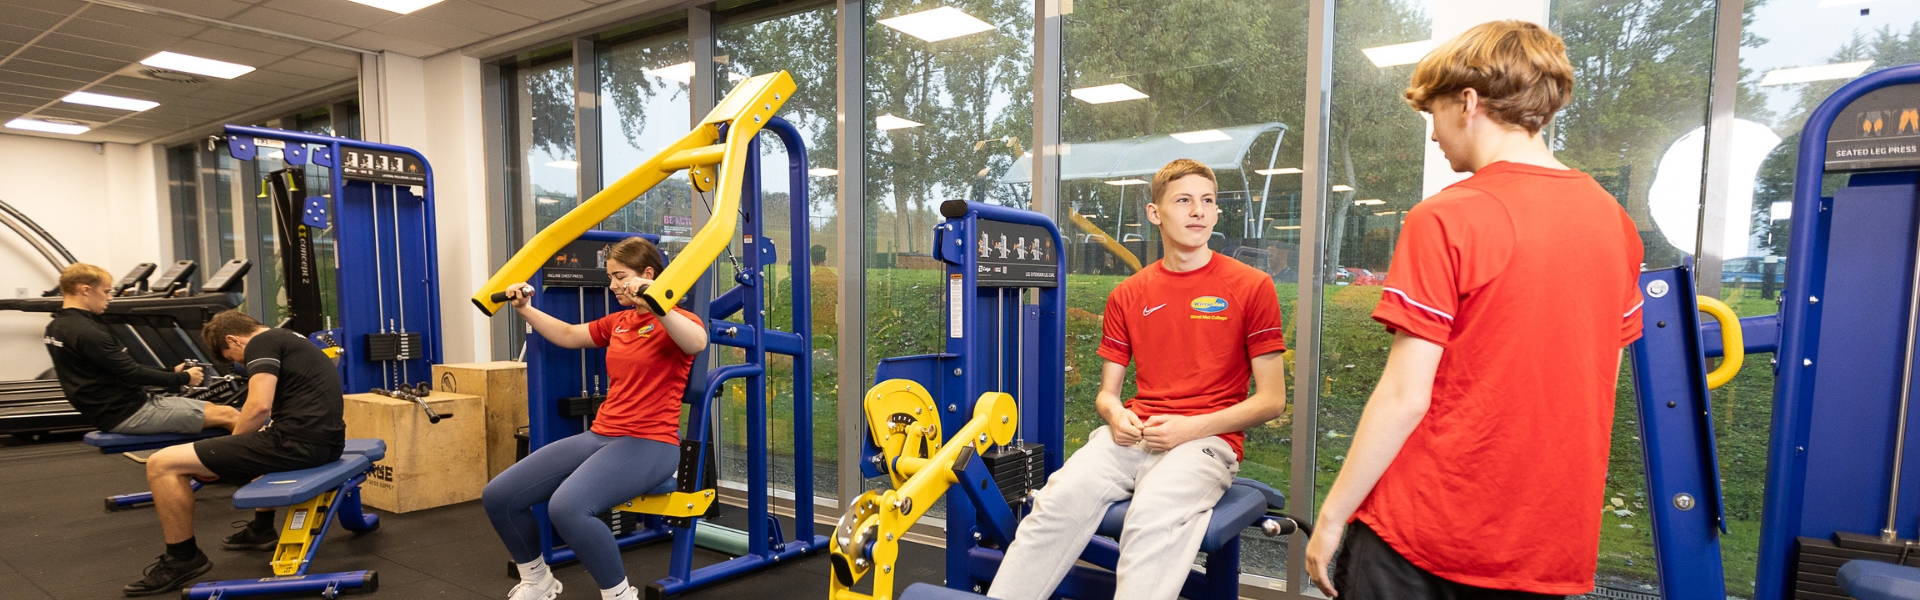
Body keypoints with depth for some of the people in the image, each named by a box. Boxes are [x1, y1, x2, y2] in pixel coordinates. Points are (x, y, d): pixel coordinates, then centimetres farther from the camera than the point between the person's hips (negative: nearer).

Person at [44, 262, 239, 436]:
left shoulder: (56, 327, 12)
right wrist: (184, 378, -6)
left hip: (112, 409, 10)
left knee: (214, 409, 14)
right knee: (227, 415, -12)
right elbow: (131, 374, -18)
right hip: (128, 414, -10)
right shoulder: (87, 333, -21)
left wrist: (172, 372, 12)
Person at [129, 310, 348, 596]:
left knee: (162, 464, -1)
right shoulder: (291, 340, 26)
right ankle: (261, 530, 49)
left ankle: (184, 558, 13)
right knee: (268, 447, 45)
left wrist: (229, 446, 2)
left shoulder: (261, 344, -3)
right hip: (327, 441, 10)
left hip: (297, 441, -10)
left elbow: (259, 407, -16)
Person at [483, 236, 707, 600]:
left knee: (567, 507, -33)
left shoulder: (675, 321, -8)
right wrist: (524, 309, 22)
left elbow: (697, 343, -33)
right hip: (601, 435, 8)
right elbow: (567, 335, 31)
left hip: (650, 443, -8)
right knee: (498, 495, 0)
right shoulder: (618, 322, 16)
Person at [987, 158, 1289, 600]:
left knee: (1154, 517, -34)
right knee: (1060, 498, -25)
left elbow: (1272, 400, 2)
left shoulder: (1251, 287, 3)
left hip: (1208, 438, -2)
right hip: (1134, 434, 3)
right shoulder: (1128, 296, 13)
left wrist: (1192, 427, -11)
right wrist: (1116, 414, -8)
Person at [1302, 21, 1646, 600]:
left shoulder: (1446, 219, -17)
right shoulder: (1615, 221, 4)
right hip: (1554, 540, 7)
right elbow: (1599, 382, 10)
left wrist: (1331, 515, -9)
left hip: (1424, 534, -6)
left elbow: (1404, 397, -18)